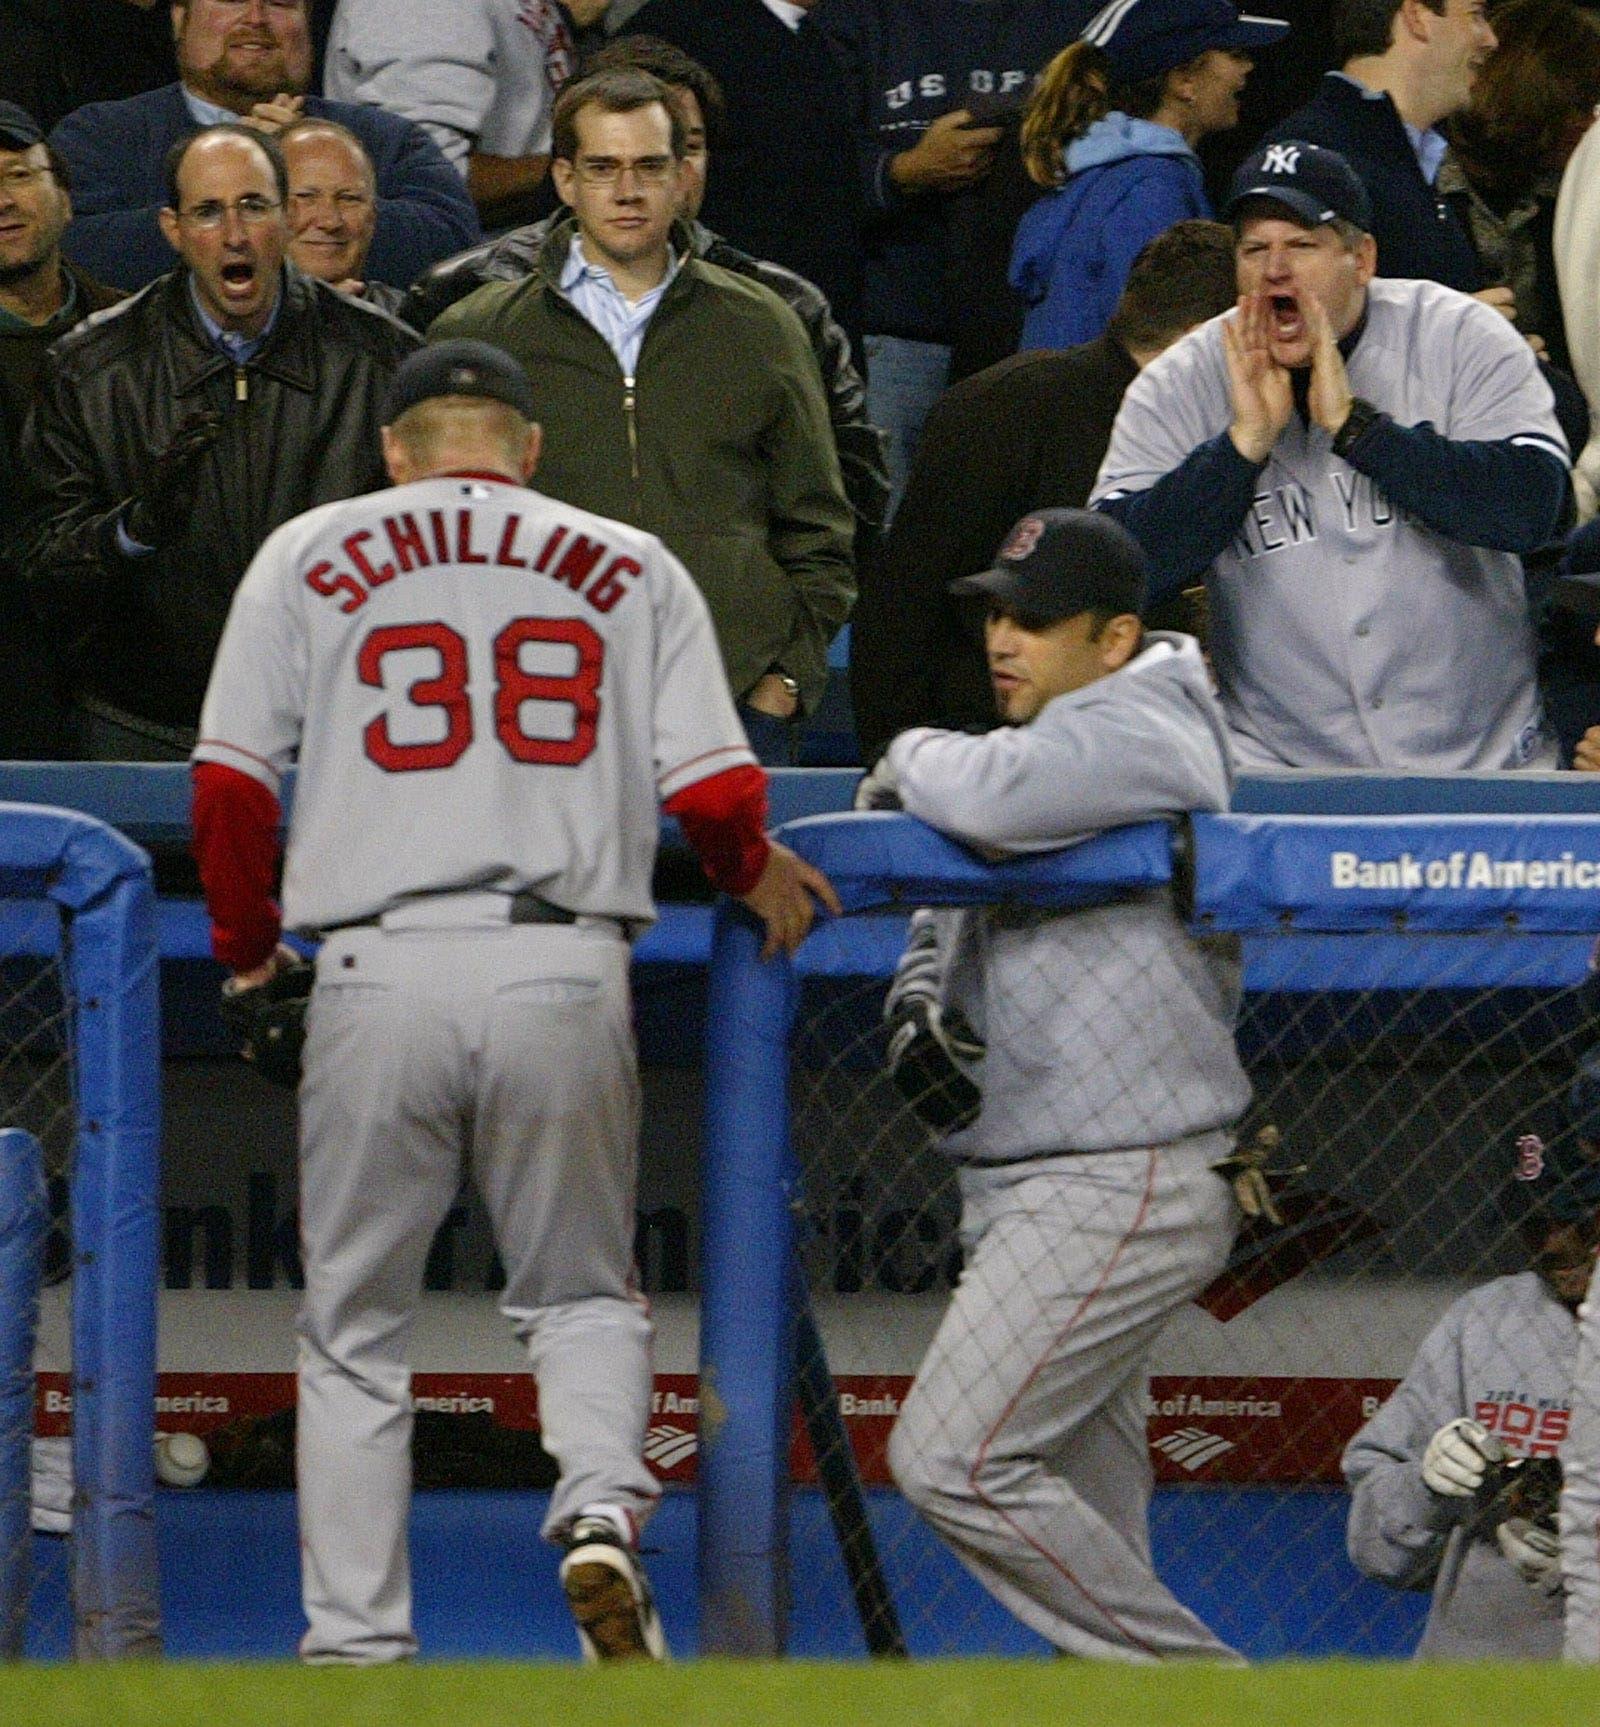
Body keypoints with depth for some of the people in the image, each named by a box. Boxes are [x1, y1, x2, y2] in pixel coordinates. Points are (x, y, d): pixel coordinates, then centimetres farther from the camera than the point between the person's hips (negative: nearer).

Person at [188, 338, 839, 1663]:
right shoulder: (632, 569, 11)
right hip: (564, 972, 1)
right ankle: (603, 1511, -12)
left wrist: (245, 941, 21)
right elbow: (716, 788, 4)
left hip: (381, 971, -1)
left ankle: (355, 1648, 6)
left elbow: (233, 777, 5)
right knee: (583, 1295, 17)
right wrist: (751, 870, 26)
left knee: (356, 1328, 10)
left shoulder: (311, 555, 10)